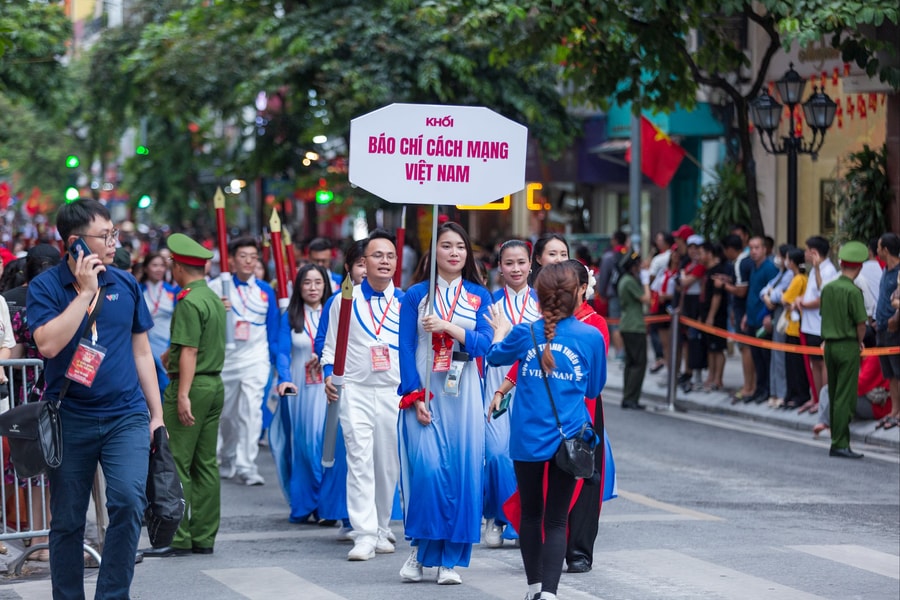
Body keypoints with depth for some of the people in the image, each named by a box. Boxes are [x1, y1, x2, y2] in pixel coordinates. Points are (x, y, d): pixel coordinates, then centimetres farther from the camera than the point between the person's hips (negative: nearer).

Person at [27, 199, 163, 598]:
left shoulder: (125, 285, 6)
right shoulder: (45, 287, -3)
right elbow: (48, 344, -20)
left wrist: (156, 414, 12)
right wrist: (85, 292, -17)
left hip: (126, 415, 1)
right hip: (70, 419, -1)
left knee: (129, 500, -18)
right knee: (67, 521, 6)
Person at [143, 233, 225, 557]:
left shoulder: (189, 302, -14)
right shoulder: (215, 299, 14)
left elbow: (189, 352, -20)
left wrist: (183, 395, -23)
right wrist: (173, 353, 38)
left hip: (192, 385, -9)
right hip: (215, 383, 9)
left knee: (176, 464, -6)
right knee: (206, 464, 10)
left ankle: (177, 539, -6)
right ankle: (204, 537, 11)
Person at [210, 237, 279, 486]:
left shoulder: (265, 291, 5)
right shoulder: (218, 286, -2)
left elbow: (273, 328, 11)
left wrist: (275, 357, 8)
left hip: (255, 358, 0)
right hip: (224, 356, 0)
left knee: (251, 409, -13)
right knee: (225, 412, 11)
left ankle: (246, 465, -12)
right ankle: (226, 460, 31)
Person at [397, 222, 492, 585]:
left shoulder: (478, 296, 8)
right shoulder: (416, 295, 4)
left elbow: (484, 343, -4)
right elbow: (406, 349, 0)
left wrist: (448, 326, -18)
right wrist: (415, 396, -10)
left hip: (463, 394, 2)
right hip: (424, 392, -2)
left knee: (463, 471, -3)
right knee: (427, 468, -14)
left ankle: (450, 559, 3)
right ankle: (421, 549, 2)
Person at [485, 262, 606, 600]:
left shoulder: (524, 334, -3)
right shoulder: (591, 337, -5)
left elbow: (496, 356, 19)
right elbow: (594, 389, 8)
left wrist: (500, 331, 39)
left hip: (528, 439, 1)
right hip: (569, 440, -1)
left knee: (531, 513, 17)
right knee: (556, 520, 1)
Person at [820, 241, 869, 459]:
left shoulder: (827, 288, 6)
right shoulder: (853, 291, -15)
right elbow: (861, 324, -14)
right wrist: (858, 343, 8)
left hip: (830, 345, 7)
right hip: (848, 346, -7)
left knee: (835, 397, 12)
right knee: (845, 398, -6)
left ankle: (838, 442, 16)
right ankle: (839, 445, -8)